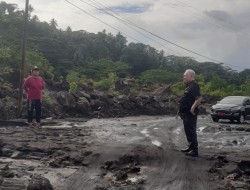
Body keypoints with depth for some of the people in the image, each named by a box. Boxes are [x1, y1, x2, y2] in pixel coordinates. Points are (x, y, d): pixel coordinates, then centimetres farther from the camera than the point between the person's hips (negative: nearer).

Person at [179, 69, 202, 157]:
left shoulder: (194, 86, -16)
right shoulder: (189, 86, 17)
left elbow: (199, 98, -27)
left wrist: (193, 107, -30)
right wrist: (181, 110, 22)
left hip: (190, 113, -11)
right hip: (186, 113, 11)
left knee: (191, 131, -7)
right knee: (188, 131, 18)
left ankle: (194, 150, -1)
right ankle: (191, 147, 29)